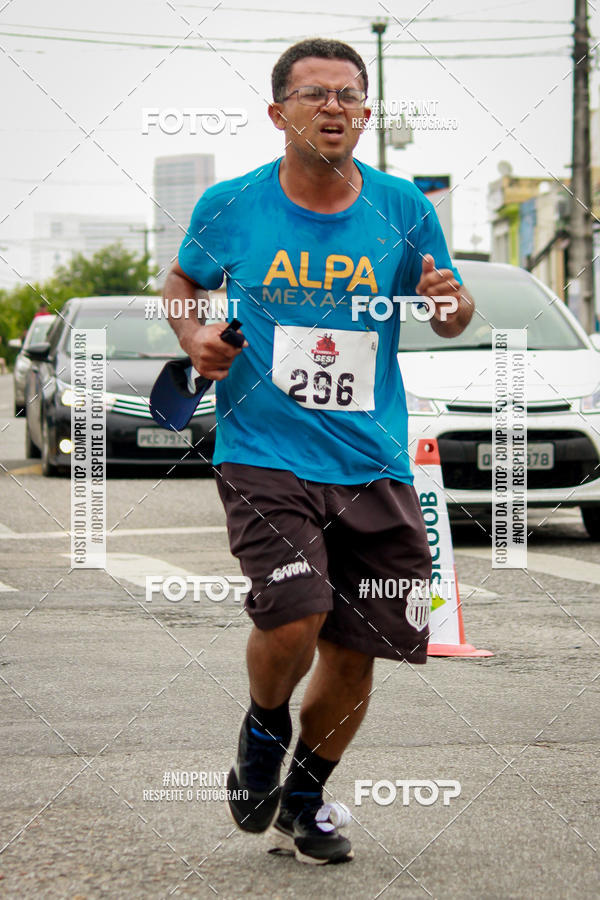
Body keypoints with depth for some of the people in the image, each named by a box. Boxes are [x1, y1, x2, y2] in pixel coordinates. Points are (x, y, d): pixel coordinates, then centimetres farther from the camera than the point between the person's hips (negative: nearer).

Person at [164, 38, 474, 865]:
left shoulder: (404, 209, 2)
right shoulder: (229, 207, -1)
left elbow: (454, 315, 14)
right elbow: (183, 280, 18)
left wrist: (449, 302, -10)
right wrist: (193, 334, -3)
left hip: (375, 465, 3)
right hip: (264, 454, -2)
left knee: (356, 648, 6)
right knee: (293, 620, -21)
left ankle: (305, 796, 31)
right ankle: (264, 728, 13)